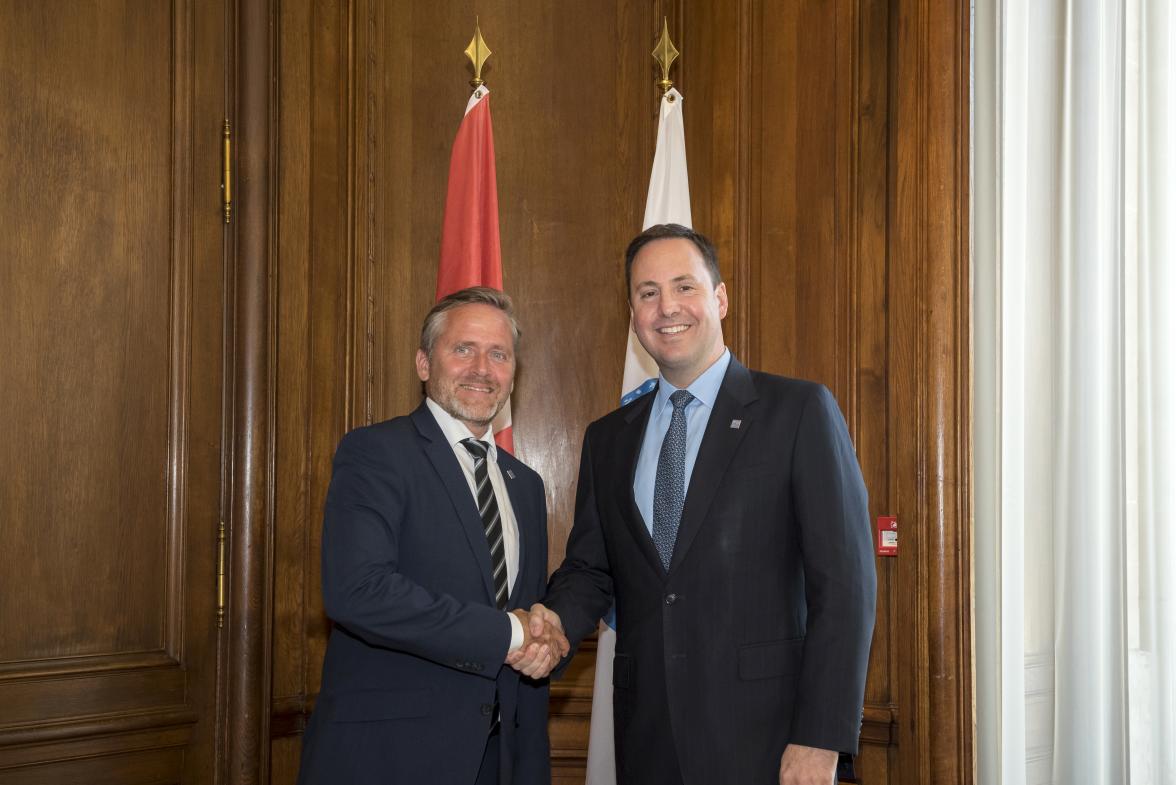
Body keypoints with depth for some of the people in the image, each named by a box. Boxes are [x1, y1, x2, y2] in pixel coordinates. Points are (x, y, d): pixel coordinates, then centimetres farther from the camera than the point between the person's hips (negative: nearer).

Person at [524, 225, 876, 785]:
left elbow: (843, 583, -8)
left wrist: (820, 740, -14)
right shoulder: (608, 439, 12)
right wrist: (556, 622, -7)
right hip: (647, 739, 4)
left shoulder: (800, 411, -3)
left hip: (764, 737, -4)